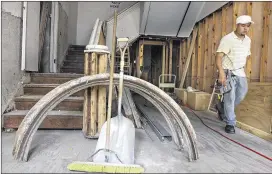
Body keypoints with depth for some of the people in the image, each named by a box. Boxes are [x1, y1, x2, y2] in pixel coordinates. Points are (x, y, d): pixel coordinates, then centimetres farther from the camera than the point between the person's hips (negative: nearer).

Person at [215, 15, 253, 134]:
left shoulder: (248, 40, 8)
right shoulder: (227, 39, -14)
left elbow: (246, 56, 20)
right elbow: (219, 56, -21)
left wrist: (243, 69, 16)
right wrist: (221, 73, -31)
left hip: (240, 72, 7)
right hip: (228, 72, -7)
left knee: (241, 96, 12)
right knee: (230, 98, -6)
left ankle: (223, 109, 35)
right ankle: (230, 123, 6)